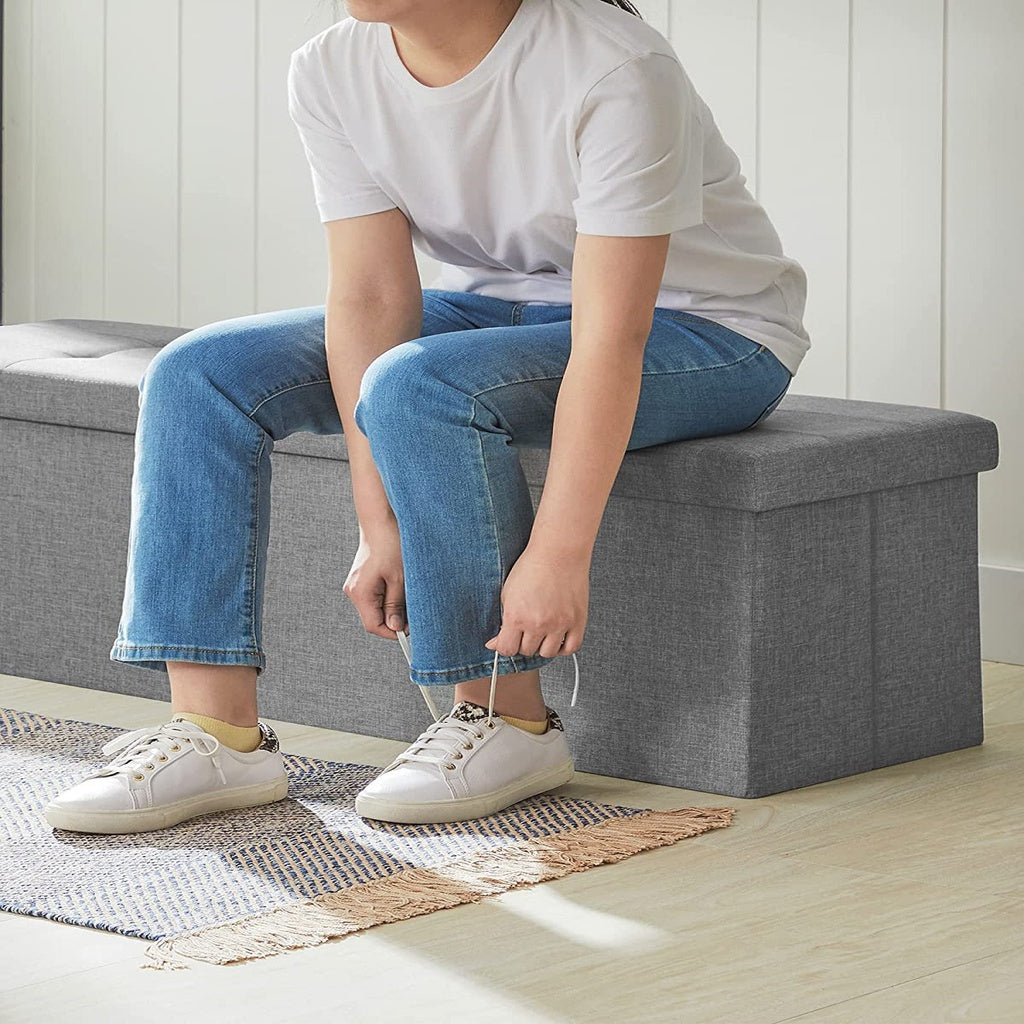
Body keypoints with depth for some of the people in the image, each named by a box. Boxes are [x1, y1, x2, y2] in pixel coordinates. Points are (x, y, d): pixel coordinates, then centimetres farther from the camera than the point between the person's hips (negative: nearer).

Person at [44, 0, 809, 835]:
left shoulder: (614, 72, -30)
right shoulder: (332, 74, -10)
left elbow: (611, 340, -32)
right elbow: (370, 297, -13)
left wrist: (559, 555, -35)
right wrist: (381, 529, -21)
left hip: (700, 328, -7)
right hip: (500, 302, 7)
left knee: (415, 388, -34)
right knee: (202, 376, -10)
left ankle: (512, 723, -18)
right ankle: (217, 735, -15)